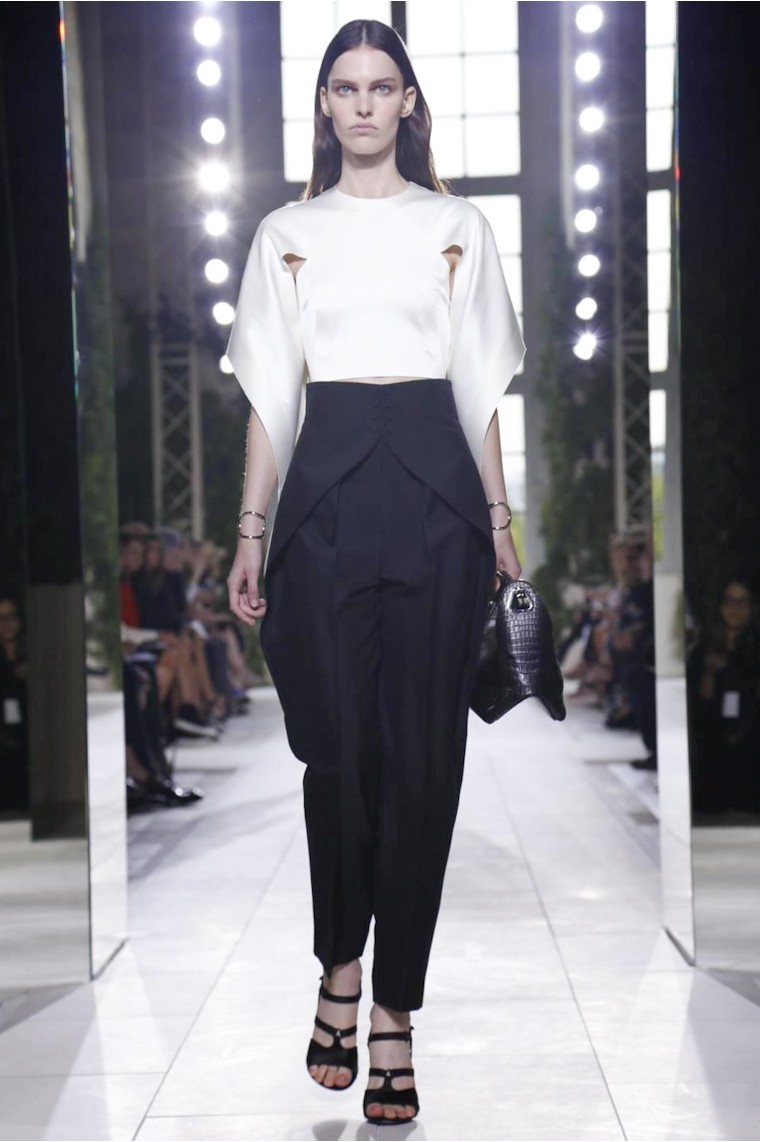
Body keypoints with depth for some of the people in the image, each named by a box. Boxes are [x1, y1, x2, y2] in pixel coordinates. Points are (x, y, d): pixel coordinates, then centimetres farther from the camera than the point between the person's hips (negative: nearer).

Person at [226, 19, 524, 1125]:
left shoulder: (459, 227, 11)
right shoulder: (287, 233, 12)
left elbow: (480, 388, 11)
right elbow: (271, 395, 10)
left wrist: (500, 518, 6)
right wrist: (252, 530, 4)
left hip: (437, 488, 0)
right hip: (327, 484, 0)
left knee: (422, 749, -2)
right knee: (337, 741, -1)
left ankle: (392, 1006, 5)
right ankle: (341, 968, 19)